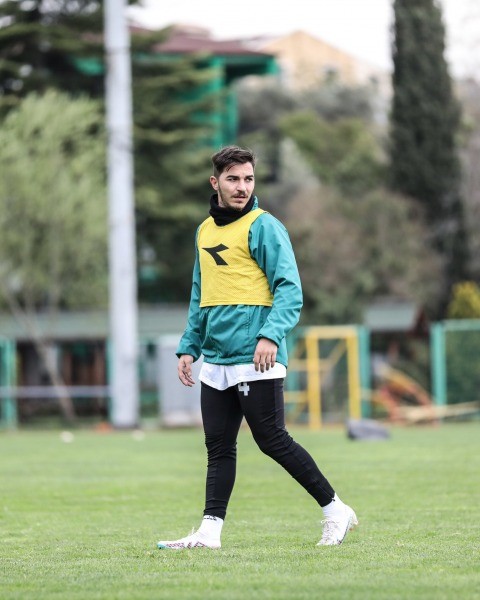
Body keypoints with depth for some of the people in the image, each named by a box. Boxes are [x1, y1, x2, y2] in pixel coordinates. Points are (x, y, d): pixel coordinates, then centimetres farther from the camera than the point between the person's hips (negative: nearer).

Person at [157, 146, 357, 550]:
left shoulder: (263, 227, -6)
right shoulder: (205, 231, 17)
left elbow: (289, 289, -13)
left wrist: (271, 335, -26)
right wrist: (189, 347, 19)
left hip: (255, 361, -7)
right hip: (215, 362, 7)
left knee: (272, 440, -5)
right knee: (218, 447, 5)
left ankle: (335, 510, 6)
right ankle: (210, 531, 6)